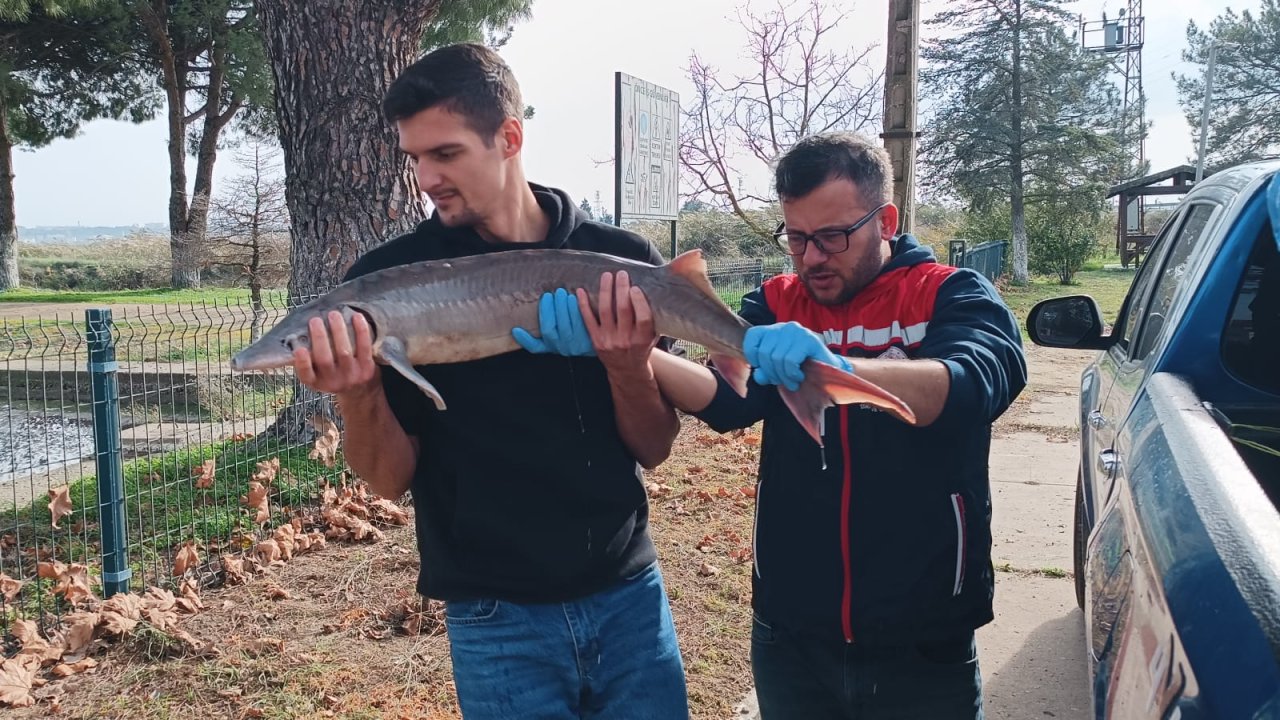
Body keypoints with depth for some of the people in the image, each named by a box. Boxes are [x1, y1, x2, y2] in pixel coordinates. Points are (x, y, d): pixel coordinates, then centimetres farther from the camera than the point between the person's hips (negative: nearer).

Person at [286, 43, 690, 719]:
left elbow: (653, 451, 0)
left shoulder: (620, 259, -4)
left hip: (630, 596, 2)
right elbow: (389, 478, -4)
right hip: (496, 619, -1)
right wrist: (357, 393, -23)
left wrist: (629, 364, -18)